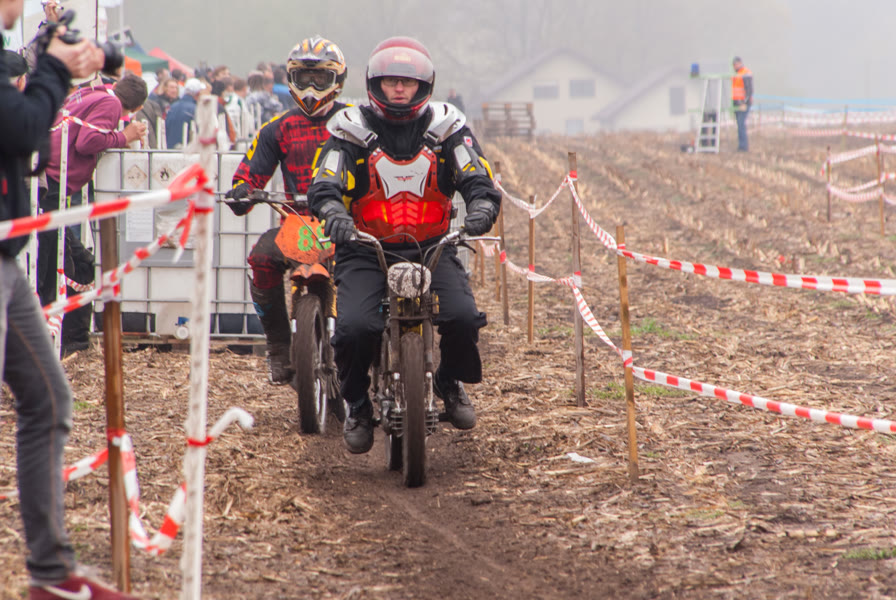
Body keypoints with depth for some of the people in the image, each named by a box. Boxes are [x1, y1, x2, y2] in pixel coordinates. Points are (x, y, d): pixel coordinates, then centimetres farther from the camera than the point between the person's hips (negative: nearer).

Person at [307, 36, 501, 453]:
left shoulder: (446, 126, 5)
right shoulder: (351, 129, 1)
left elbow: (478, 178, -4)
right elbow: (324, 185, -11)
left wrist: (481, 208, -28)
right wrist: (333, 213, -34)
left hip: (433, 247, 1)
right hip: (366, 250, -1)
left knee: (463, 318, -23)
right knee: (354, 327, -25)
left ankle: (451, 381, 11)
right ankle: (357, 403, 4)